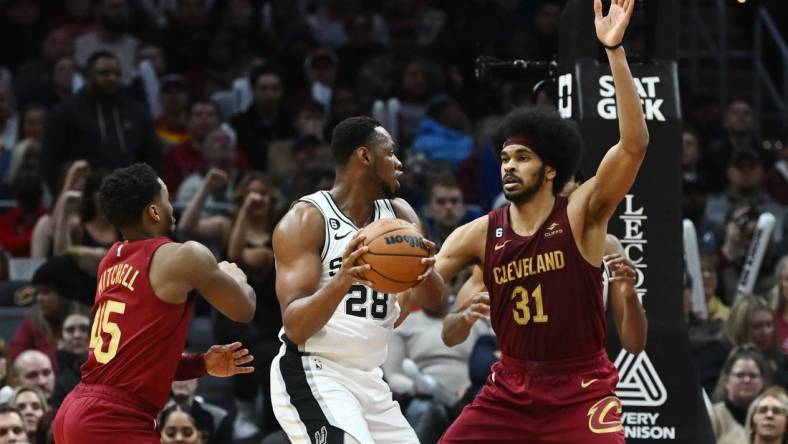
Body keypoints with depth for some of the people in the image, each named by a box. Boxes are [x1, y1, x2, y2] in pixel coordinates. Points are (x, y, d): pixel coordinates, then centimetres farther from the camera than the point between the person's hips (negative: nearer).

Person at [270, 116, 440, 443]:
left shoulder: (399, 216, 8)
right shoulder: (305, 220, -12)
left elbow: (434, 302, -1)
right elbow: (295, 326, -20)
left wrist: (425, 274, -25)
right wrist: (340, 283, -38)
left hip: (369, 379, 8)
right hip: (313, 375, -8)